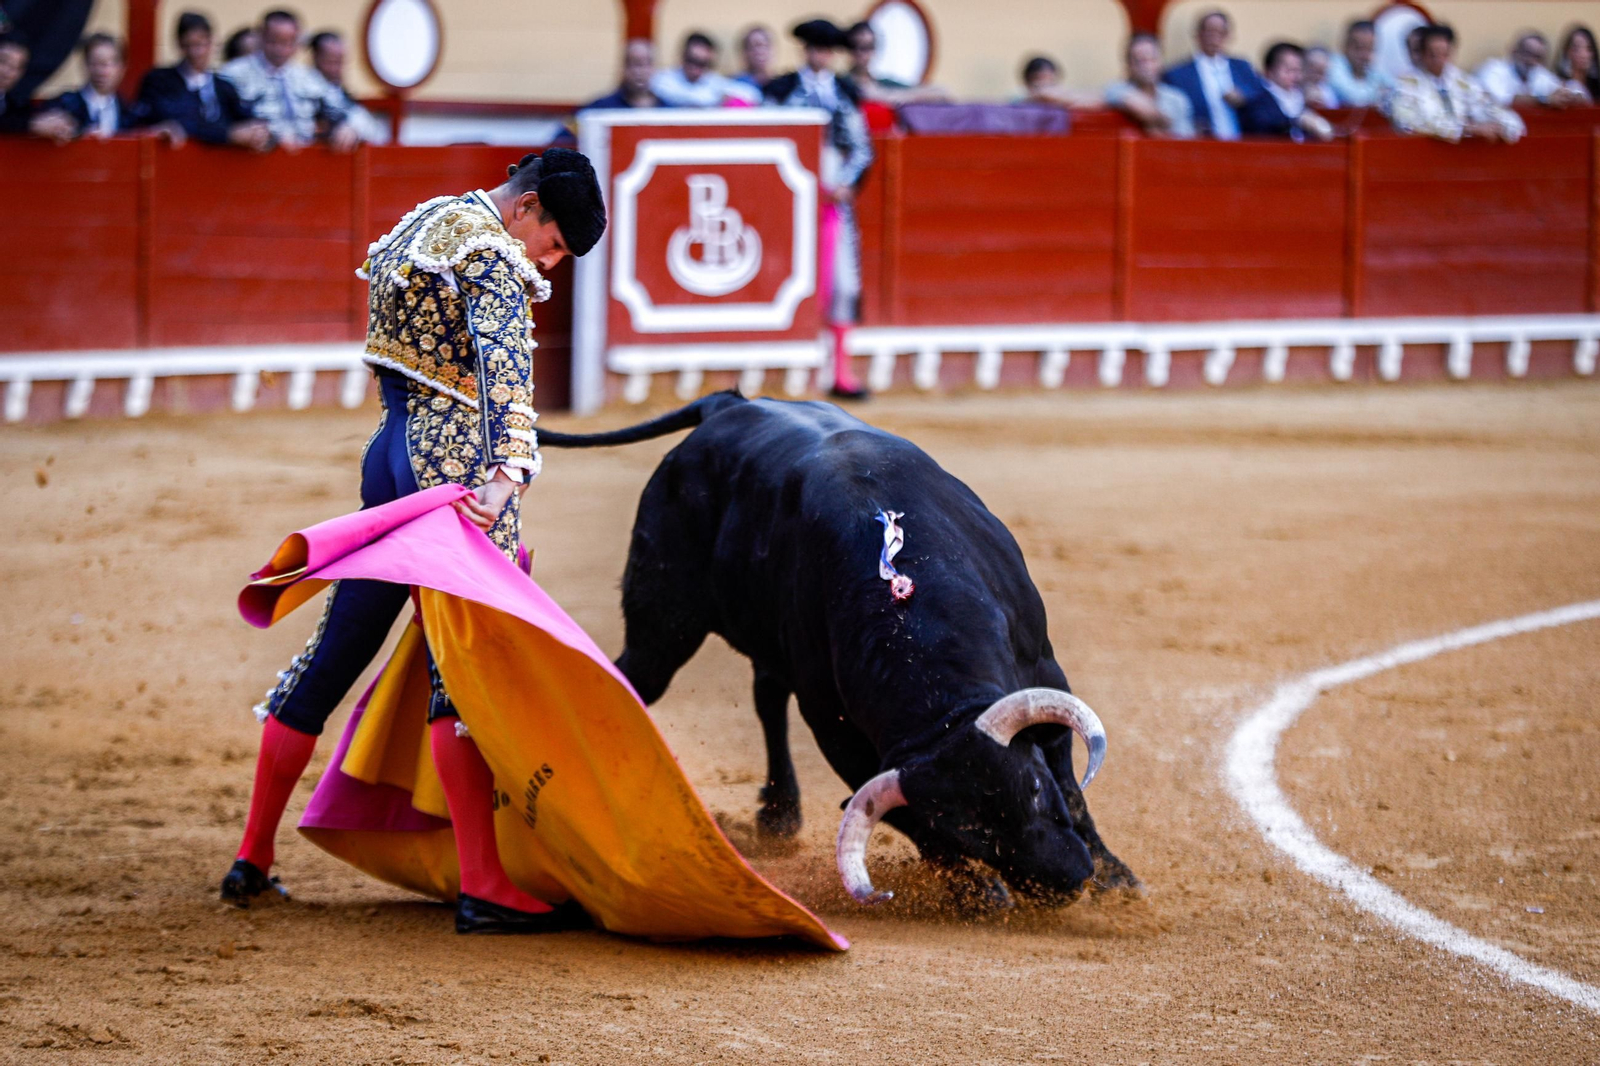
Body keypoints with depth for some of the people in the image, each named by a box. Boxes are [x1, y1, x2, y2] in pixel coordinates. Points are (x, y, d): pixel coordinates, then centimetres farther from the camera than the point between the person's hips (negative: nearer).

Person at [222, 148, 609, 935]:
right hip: (454, 464, -9)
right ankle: (485, 890, -13)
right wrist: (509, 473, -39)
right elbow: (503, 365, -27)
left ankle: (252, 857, 21)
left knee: (339, 648, 15)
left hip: (390, 452, 9)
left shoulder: (425, 222, 16)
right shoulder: (494, 257, -13)